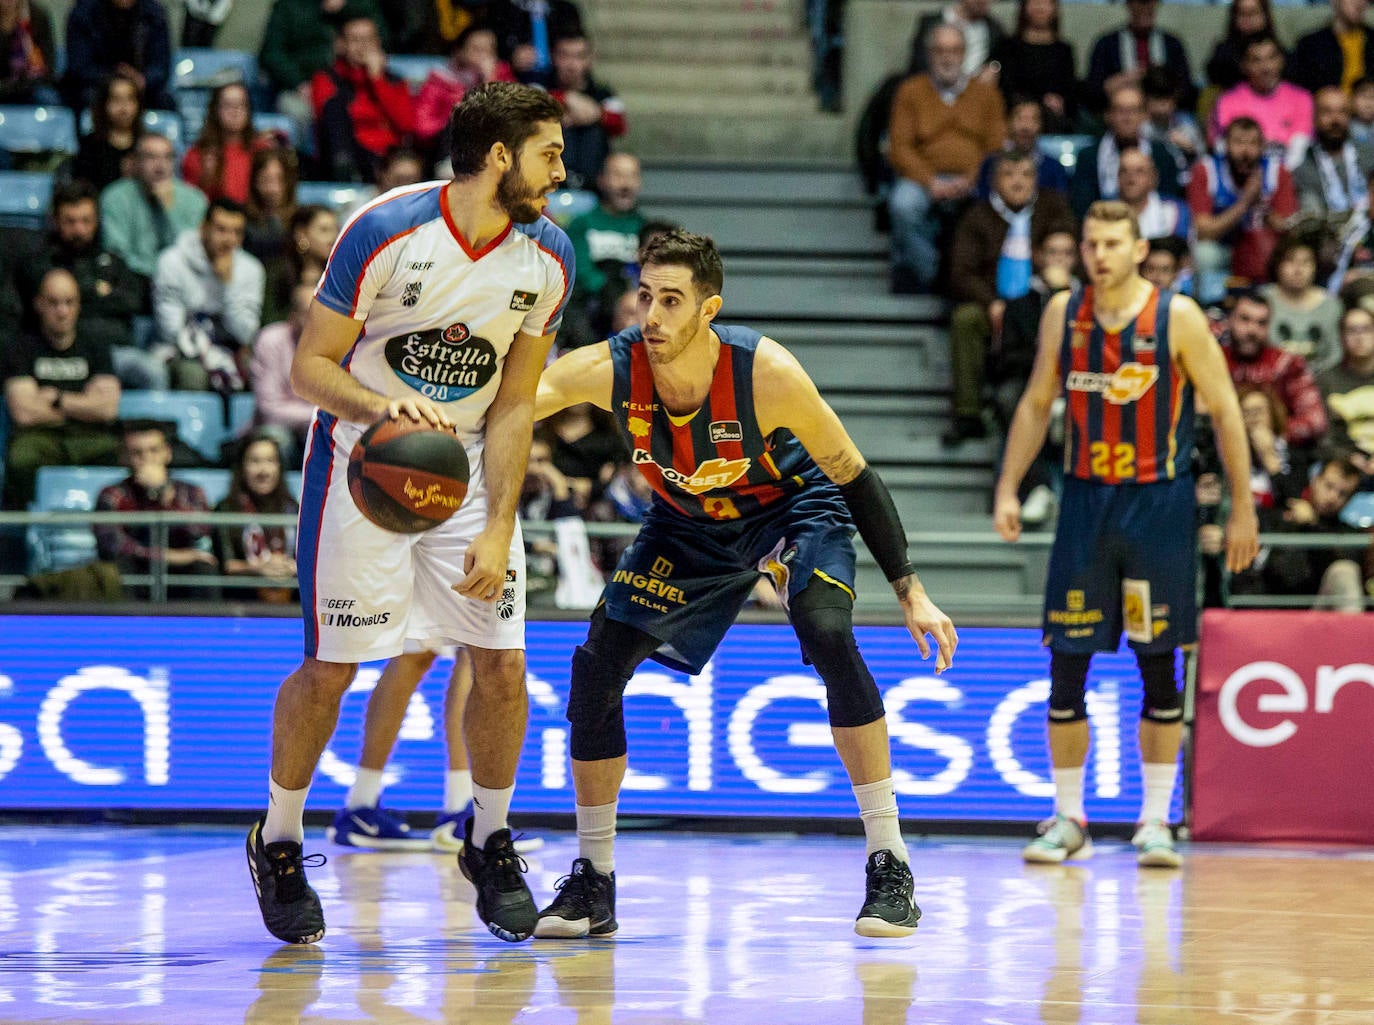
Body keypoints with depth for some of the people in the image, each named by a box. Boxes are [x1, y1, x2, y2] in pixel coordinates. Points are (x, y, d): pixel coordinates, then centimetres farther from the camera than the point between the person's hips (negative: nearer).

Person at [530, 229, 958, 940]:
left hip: (791, 505, -4)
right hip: (688, 523, 4)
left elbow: (853, 476, -22)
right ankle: (593, 883, 11)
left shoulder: (766, 373, -34)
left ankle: (889, 868, -22)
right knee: (595, 668, -5)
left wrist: (910, 592, -22)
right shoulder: (608, 369, -29)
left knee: (828, 635, -29)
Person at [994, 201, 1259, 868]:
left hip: (1157, 505, -3)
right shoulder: (1063, 313, 3)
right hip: (1085, 500, 3)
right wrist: (1008, 489, 5)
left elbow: (1224, 411, -3)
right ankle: (1069, 819, 11)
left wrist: (1242, 508, -5)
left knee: (1157, 664, 0)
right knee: (1066, 664, 1)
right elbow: (1036, 404, 13)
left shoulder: (1177, 318, -7)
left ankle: (1155, 821, 7)